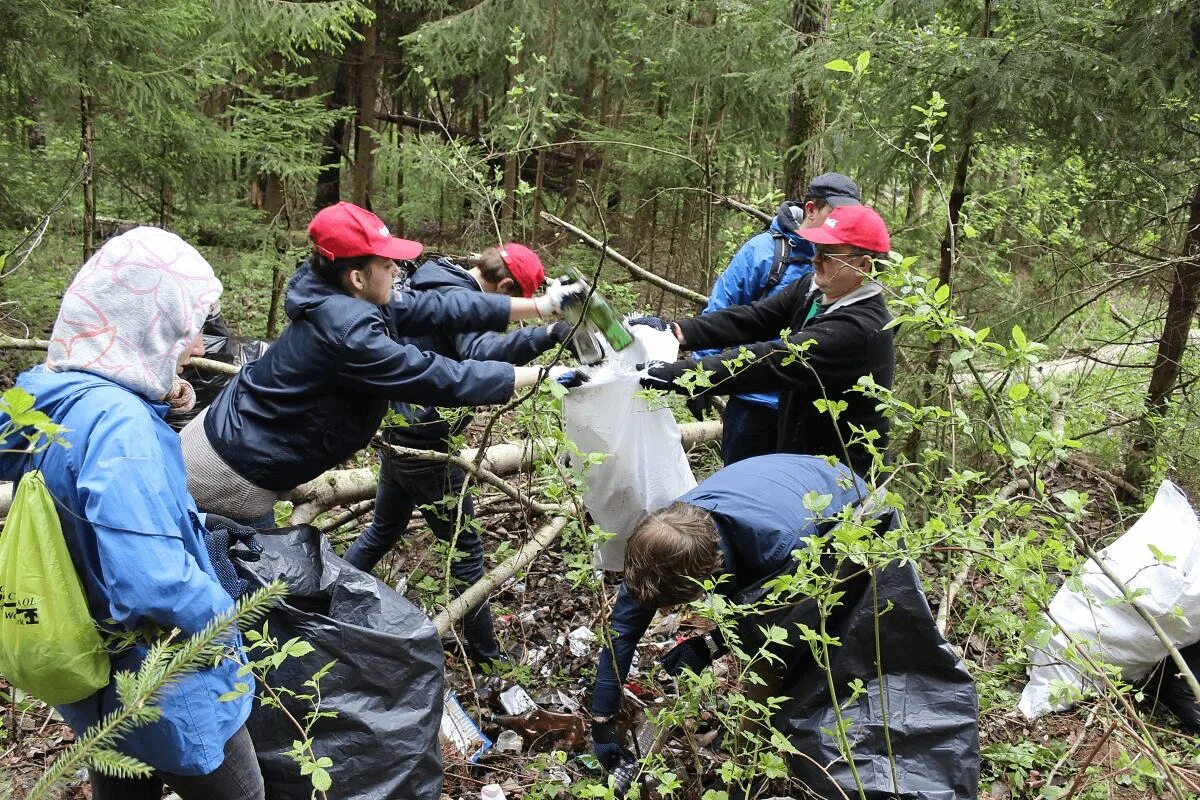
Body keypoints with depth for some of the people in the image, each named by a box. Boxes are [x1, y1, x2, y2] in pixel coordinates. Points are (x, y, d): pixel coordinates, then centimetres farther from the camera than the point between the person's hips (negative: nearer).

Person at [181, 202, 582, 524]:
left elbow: (440, 307, -2)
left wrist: (540, 305, -3)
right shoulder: (347, 328, -29)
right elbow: (441, 378, -28)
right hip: (229, 478, -8)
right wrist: (543, 374, -21)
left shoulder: (348, 302, -1)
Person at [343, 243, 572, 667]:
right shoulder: (457, 297, -21)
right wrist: (546, 334, -52)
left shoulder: (431, 283, 8)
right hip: (427, 444, -9)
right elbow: (480, 353, -41)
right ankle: (485, 656, 15)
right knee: (465, 551, 4)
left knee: (384, 530, 27)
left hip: (397, 432, 9)